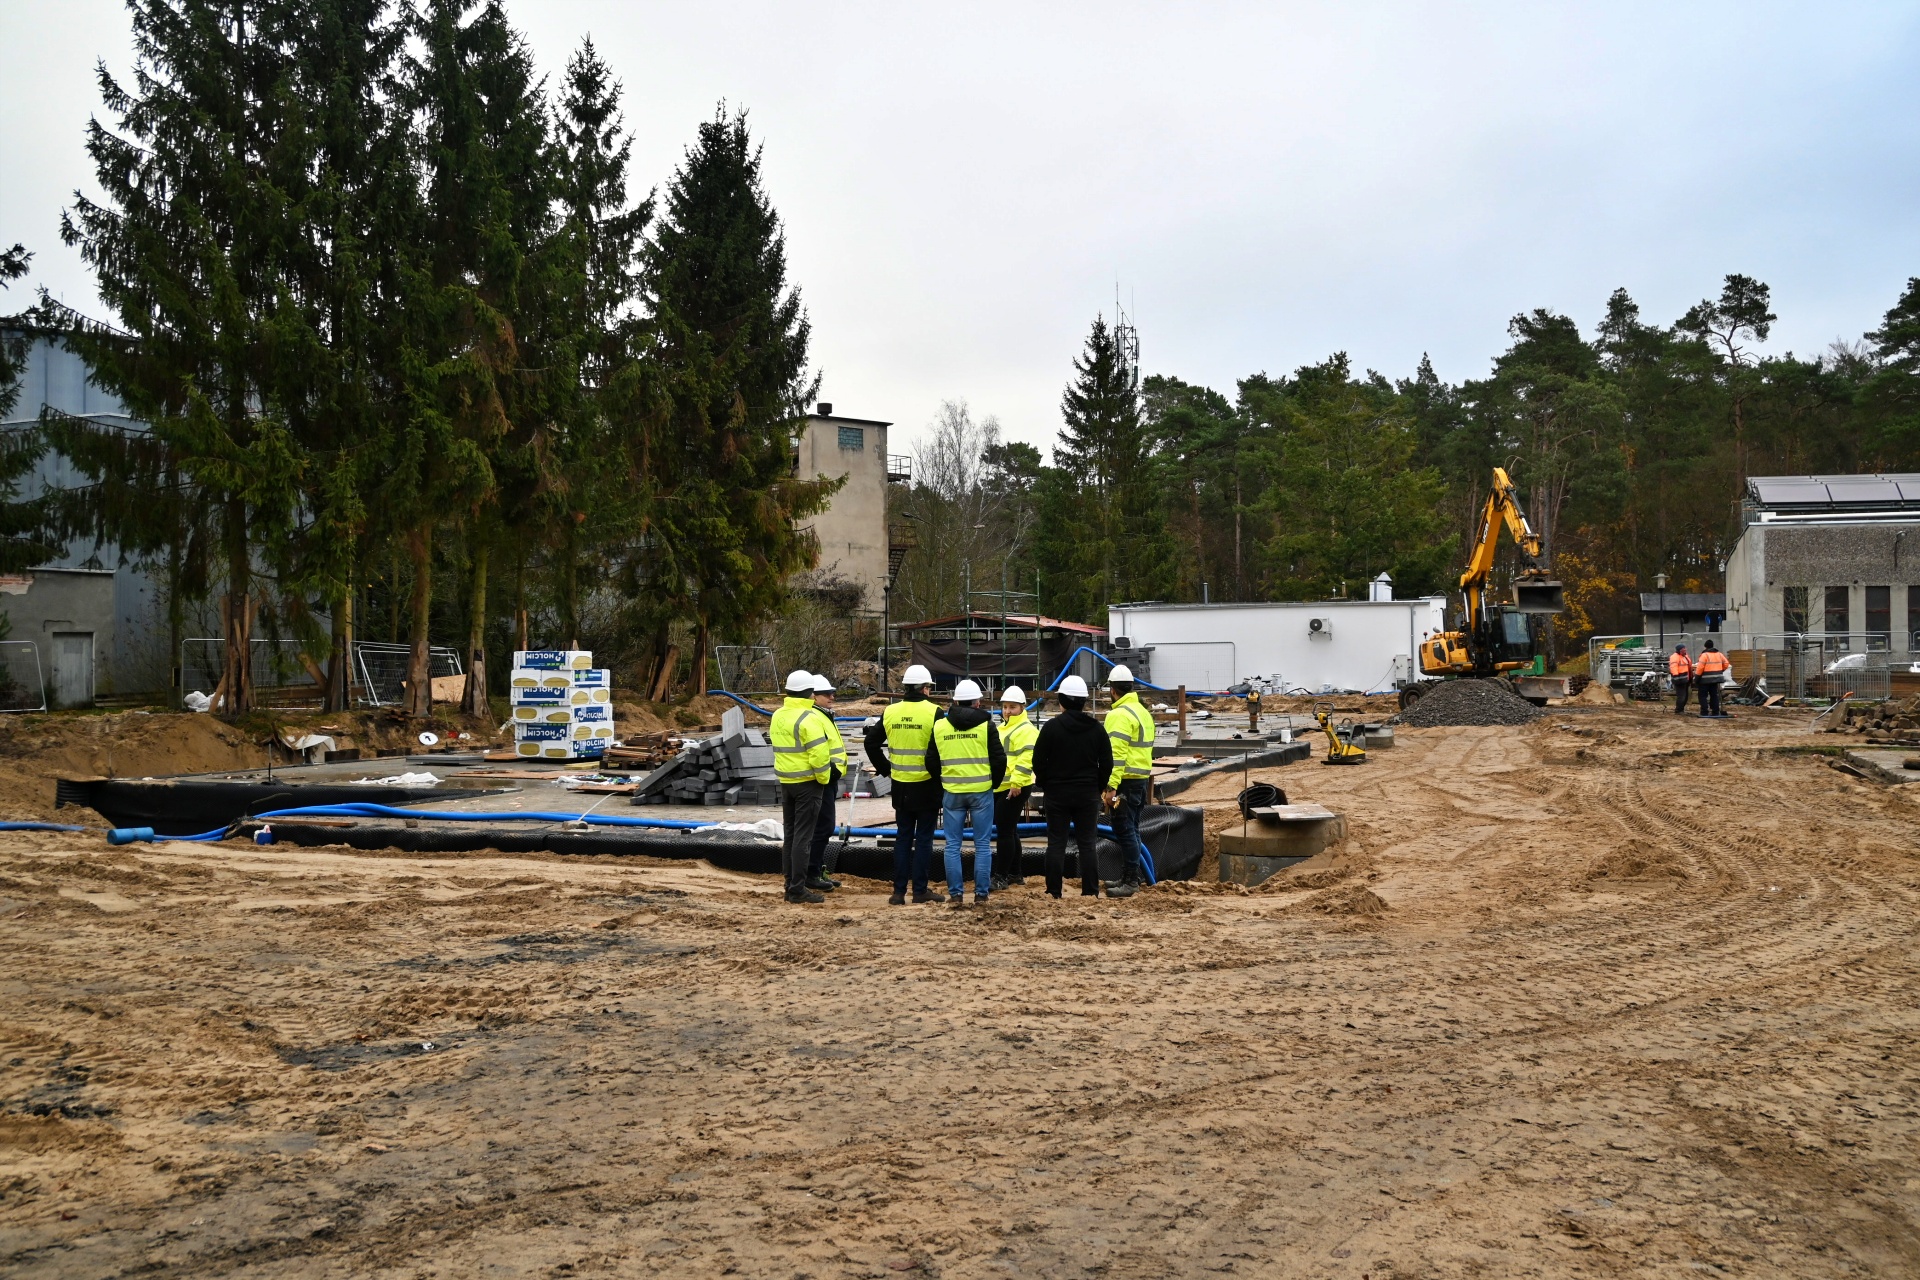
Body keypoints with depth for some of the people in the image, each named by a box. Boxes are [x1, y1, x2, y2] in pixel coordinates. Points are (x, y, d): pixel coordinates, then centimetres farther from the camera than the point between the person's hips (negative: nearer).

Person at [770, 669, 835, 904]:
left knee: (789, 833, 14)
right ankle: (798, 889, -4)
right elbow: (819, 753, -22)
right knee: (803, 836, -5)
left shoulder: (778, 716, 10)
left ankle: (790, 885, 19)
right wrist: (823, 778, -10)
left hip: (786, 781, 8)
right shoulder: (809, 718, -18)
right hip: (807, 782, -8)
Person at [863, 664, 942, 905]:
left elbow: (871, 743, 5)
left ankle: (899, 891, 11)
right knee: (924, 838, 6)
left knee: (902, 837, 12)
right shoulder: (933, 713, -11)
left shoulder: (890, 712, 2)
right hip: (927, 786, -4)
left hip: (901, 785, 4)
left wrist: (885, 768, 13)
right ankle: (920, 890, 9)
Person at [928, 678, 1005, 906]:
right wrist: (994, 783, 12)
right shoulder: (985, 725, -4)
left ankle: (955, 894, 6)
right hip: (981, 792, -1)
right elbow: (999, 758, -4)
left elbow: (931, 761, 8)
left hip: (952, 793, 2)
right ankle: (981, 893, 6)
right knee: (982, 844, 6)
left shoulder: (939, 726, 4)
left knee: (952, 845, 8)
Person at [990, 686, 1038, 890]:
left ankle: (1000, 877, -5)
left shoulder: (1026, 730, -11)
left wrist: (1016, 783, -26)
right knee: (1010, 830, 15)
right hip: (999, 787, 10)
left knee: (1004, 831, -9)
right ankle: (1015, 874, 24)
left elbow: (1026, 759, -21)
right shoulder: (1002, 728, 19)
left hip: (1014, 788, -10)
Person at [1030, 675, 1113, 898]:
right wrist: (1098, 788, 13)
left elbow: (1038, 761, -7)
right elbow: (1107, 763, 3)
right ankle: (1090, 891, 5)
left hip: (1056, 794, -2)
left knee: (1056, 843, 5)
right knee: (1088, 843, 7)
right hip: (1088, 795, 2)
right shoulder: (1096, 728, 0)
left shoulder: (1052, 727, -9)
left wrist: (1044, 785, 7)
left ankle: (1054, 891, 6)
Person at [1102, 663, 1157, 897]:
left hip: (1125, 781, -10)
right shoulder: (1143, 711, 16)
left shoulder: (1119, 715, -15)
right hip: (1141, 778, 10)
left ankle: (1130, 881, -5)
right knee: (1131, 830, 16)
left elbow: (1117, 754, -22)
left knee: (1125, 830, -6)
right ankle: (1129, 877, 24)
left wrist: (1111, 786, -23)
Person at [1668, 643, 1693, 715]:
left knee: (1685, 696, 16)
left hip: (1685, 679, 11)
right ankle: (1678, 711, -5)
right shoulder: (1675, 657, -16)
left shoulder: (1685, 657, 18)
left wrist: (1691, 677, 28)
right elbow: (1673, 668, -25)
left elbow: (1689, 667, 27)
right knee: (1681, 696, -11)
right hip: (1680, 679, -11)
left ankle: (1681, 709, 26)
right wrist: (1676, 677, -32)